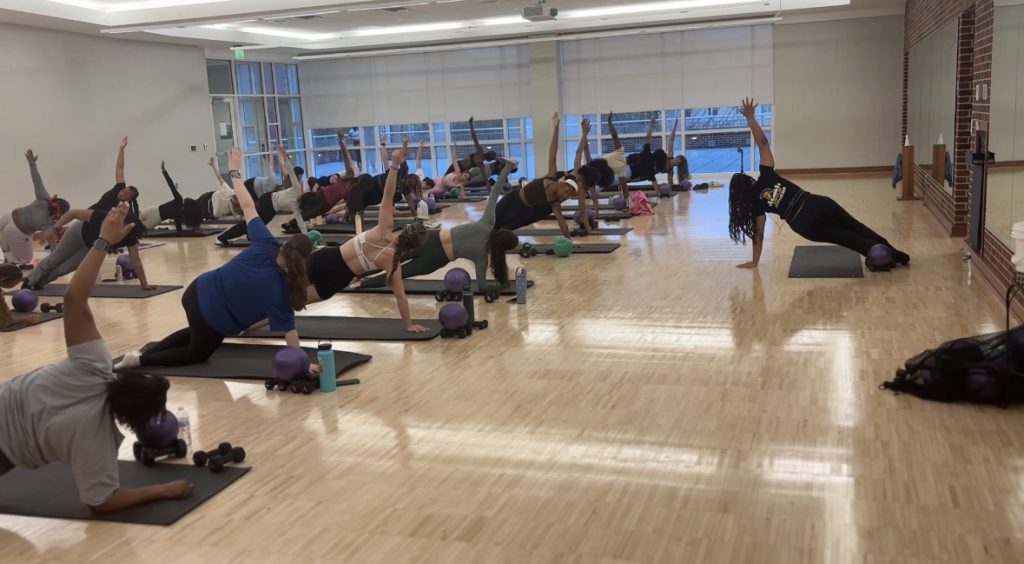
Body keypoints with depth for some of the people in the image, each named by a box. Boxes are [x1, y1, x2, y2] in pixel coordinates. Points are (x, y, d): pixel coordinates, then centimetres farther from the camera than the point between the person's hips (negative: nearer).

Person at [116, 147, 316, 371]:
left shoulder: (266, 245, -14)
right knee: (197, 354, 25)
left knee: (196, 332, 38)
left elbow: (247, 207, -9)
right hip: (214, 319, -5)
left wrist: (234, 172, 0)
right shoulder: (279, 291, -24)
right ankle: (141, 360, 14)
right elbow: (289, 329, -24)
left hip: (198, 292, 5)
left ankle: (145, 353, 33)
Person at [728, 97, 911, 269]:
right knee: (857, 229, 20)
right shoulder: (766, 177, 5)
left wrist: (754, 261, 15)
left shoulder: (756, 203, 3)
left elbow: (758, 234, 5)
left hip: (804, 224, -2)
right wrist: (750, 117, 6)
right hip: (818, 205, 2)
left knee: (846, 238, 15)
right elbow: (763, 142, 2)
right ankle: (894, 253, 21)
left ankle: (893, 256, 10)